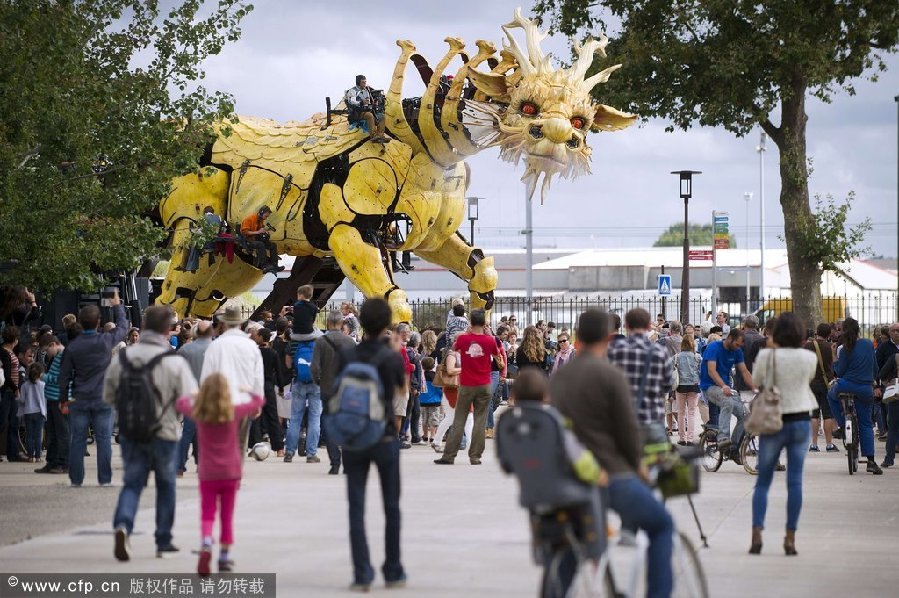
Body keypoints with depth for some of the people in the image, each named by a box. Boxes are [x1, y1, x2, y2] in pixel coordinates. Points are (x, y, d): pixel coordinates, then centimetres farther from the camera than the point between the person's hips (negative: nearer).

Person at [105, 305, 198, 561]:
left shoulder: (122, 358, -3)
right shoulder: (174, 362, -15)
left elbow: (109, 397, 6)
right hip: (164, 432, -2)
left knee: (132, 484, 8)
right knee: (166, 486, 15)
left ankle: (122, 524, -20)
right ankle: (163, 542, 21)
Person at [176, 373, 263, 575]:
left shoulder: (198, 413, -6)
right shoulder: (234, 412, -8)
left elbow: (181, 403, 14)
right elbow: (258, 401, 6)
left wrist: (193, 394, 32)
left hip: (207, 474, 0)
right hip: (230, 473, 0)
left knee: (207, 515, 5)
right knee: (227, 517, 12)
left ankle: (206, 544, -23)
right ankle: (224, 558, 16)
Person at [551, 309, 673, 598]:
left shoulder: (557, 378, 9)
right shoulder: (610, 375, -11)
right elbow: (628, 428, -10)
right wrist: (637, 465, 8)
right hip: (613, 477, -6)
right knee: (662, 525, 16)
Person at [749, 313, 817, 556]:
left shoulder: (766, 356, -11)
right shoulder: (809, 358, -6)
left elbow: (755, 381, 5)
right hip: (800, 421, 1)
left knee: (762, 482, 7)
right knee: (795, 481, 4)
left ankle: (757, 533, -6)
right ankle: (790, 538, 1)